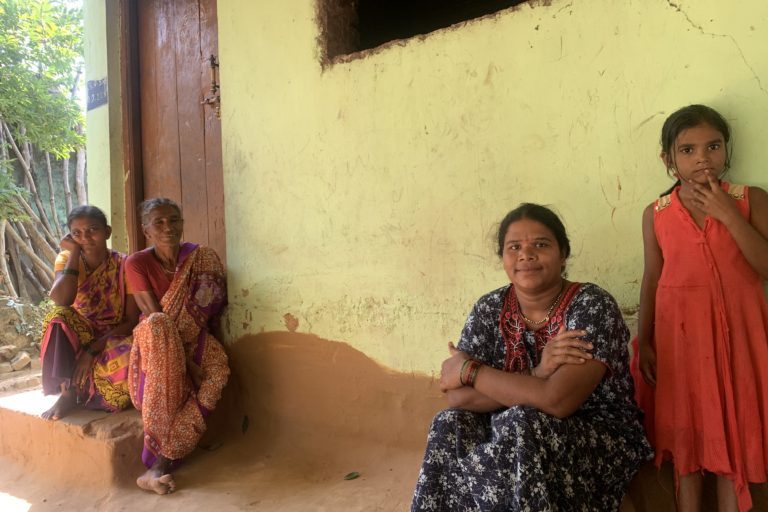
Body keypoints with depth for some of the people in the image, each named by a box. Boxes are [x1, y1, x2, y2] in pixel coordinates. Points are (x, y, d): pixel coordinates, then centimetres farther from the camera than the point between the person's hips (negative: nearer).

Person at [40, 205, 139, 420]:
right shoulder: (66, 259, -4)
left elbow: (132, 320, -12)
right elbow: (61, 301, -26)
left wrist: (93, 349, -22)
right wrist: (74, 253, -19)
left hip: (113, 339, -1)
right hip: (76, 339, 2)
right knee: (58, 315, -29)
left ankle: (74, 389, -11)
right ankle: (67, 391, -19)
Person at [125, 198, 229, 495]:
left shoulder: (201, 258, -2)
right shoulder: (137, 263, -7)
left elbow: (212, 313, -1)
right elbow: (154, 316, -15)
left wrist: (190, 357, -13)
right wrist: (187, 362, -22)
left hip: (193, 342, 2)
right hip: (155, 343, -2)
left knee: (218, 366, -32)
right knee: (158, 325, -37)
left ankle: (159, 465, -32)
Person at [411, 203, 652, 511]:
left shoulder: (592, 306, -17)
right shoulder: (490, 309, -5)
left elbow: (556, 401, -29)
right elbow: (458, 397, -14)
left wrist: (469, 370, -19)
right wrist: (537, 374, -26)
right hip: (511, 433, 4)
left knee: (520, 427, -32)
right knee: (449, 427, -22)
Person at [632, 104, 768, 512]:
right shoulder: (656, 214, 1)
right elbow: (652, 280, 4)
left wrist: (728, 214, -18)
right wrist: (644, 343, 2)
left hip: (735, 332, 0)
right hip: (679, 333, 1)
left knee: (733, 428, 10)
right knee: (685, 429, 11)